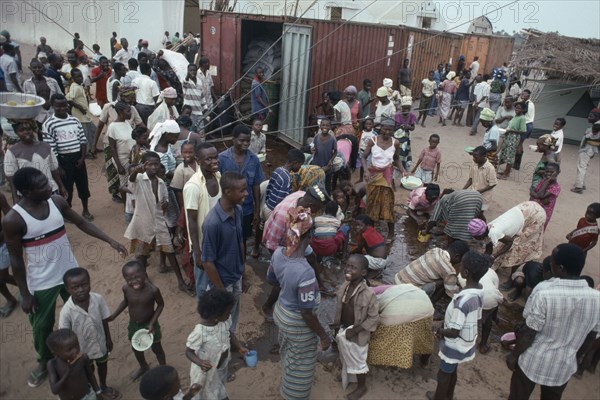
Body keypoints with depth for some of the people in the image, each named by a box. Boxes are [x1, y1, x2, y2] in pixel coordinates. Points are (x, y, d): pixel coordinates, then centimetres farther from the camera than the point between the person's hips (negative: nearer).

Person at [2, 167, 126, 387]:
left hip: (70, 272, 4)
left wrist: (110, 241, -7)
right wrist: (25, 294, -9)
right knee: (42, 326, 16)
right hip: (41, 282, -4)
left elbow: (82, 223, 2)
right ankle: (45, 362, 44)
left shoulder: (57, 201, -10)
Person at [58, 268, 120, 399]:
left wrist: (108, 339, 2)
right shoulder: (67, 311, -31)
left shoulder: (98, 299, -23)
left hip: (100, 343, 3)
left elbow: (104, 320, -8)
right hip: (82, 349, -3)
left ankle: (103, 387, 58)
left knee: (103, 366, 29)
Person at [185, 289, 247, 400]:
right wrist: (200, 363, -42)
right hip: (207, 371, -5)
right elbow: (189, 352, -25)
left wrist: (239, 347, -9)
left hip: (222, 366, 5)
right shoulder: (199, 332, -38)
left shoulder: (225, 320, -21)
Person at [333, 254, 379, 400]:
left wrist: (354, 331, -21)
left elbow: (373, 318, -22)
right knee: (346, 359, 29)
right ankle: (347, 377, 56)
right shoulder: (344, 287, -11)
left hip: (357, 334, -6)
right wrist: (337, 324, 6)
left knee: (357, 362, 17)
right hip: (343, 330, 6)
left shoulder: (368, 294, -31)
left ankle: (361, 387, 42)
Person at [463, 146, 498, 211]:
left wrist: (479, 191, -20)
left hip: (483, 195, -6)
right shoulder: (474, 164, -6)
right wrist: (463, 189, -5)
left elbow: (493, 184, -17)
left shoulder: (490, 168, -23)